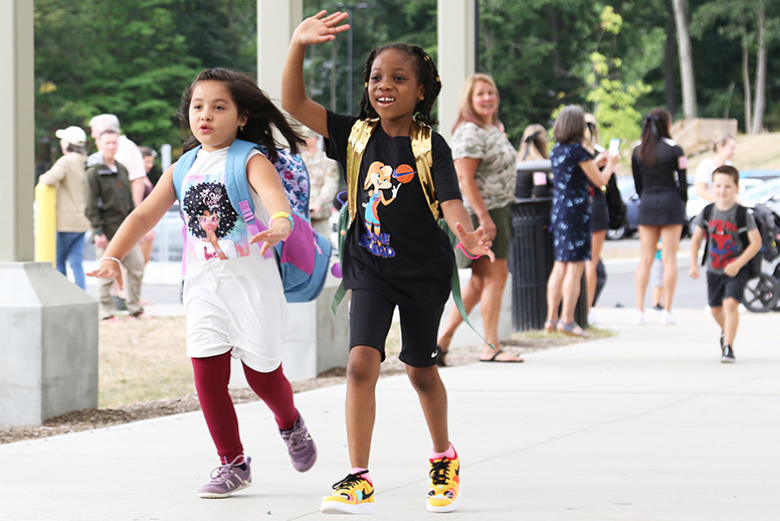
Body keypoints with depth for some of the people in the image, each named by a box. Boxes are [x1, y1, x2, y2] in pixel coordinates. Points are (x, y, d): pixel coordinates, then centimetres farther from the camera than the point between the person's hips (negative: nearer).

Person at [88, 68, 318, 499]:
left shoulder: (251, 160, -9)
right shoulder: (182, 171, 8)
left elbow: (272, 189, -31)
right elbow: (145, 214, 5)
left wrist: (281, 220, -54)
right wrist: (112, 257, -9)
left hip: (251, 280, -4)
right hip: (203, 284, 4)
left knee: (261, 373, 4)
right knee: (207, 373, -3)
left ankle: (291, 425, 38)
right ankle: (233, 463, 10)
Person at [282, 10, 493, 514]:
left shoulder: (430, 146, -10)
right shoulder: (357, 134, -2)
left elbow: (450, 200, -22)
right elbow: (294, 103, -8)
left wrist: (465, 234, -43)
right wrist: (298, 46, -21)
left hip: (424, 269, -1)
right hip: (370, 268, 1)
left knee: (421, 369, 13)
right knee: (361, 362, -15)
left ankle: (444, 459, 38)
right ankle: (359, 482, -13)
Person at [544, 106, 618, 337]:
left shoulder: (556, 151, 10)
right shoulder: (578, 150, -13)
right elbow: (600, 180, -6)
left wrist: (596, 161, 30)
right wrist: (610, 164, 13)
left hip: (558, 210, 8)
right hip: (576, 210, -8)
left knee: (560, 266, 13)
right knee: (575, 267, -5)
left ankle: (551, 318, 13)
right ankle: (567, 320, -7)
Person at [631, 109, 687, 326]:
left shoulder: (637, 151, 5)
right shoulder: (674, 149, -8)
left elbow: (638, 184, 10)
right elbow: (682, 182, -5)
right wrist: (682, 205, 8)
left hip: (647, 203, 4)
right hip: (671, 202, -4)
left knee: (645, 260, 6)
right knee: (669, 259, -1)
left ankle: (640, 310, 0)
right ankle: (667, 311, -3)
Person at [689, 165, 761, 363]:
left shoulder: (744, 215, -14)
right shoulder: (707, 213, -3)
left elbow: (756, 242, -13)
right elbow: (696, 239, 8)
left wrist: (738, 264, -21)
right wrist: (694, 264, 0)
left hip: (736, 270, -5)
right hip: (714, 270, 5)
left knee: (730, 303, -21)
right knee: (715, 308, 17)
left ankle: (728, 347, -18)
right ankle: (726, 332, 48)